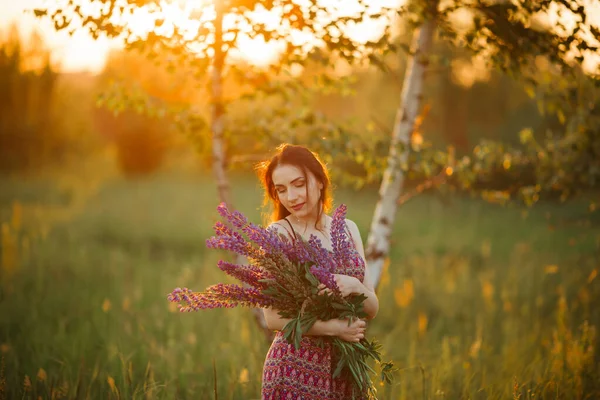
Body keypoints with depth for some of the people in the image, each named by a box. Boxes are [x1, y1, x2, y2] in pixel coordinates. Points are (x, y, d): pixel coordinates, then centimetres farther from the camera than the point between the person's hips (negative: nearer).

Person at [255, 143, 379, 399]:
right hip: (297, 369, -5)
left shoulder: (347, 229, 5)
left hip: (345, 367, 5)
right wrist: (335, 327, -21)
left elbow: (372, 309, 5)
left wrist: (354, 286, -15)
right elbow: (273, 318, -13)